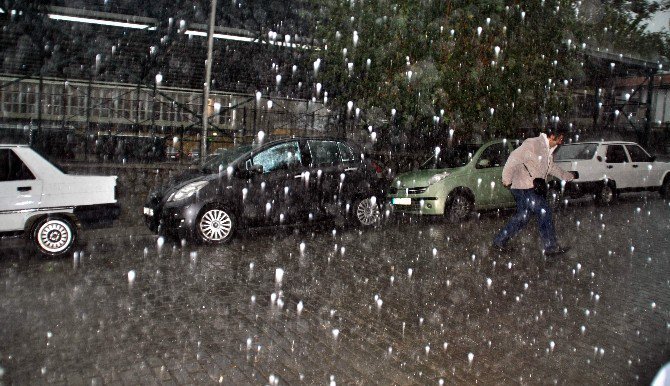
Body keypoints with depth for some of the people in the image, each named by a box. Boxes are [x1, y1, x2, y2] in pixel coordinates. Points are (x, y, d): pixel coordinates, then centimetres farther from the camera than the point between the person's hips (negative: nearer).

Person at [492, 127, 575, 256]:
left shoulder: (548, 150, 17)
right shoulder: (533, 144, -15)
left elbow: (552, 168, 32)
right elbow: (514, 158, -20)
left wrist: (570, 176, 39)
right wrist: (507, 179, -20)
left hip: (532, 187, 10)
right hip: (523, 186, -10)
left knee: (522, 216, 11)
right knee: (544, 212, -9)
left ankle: (499, 241, 19)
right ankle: (551, 247, 0)